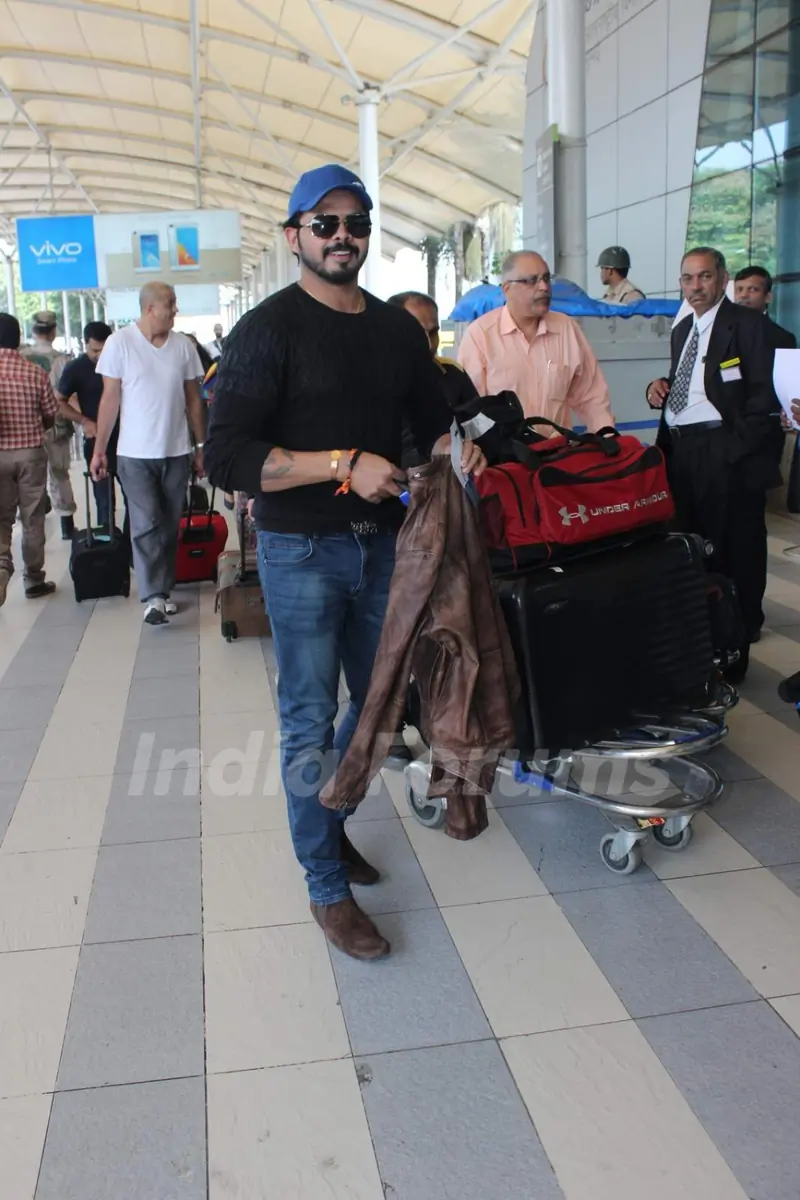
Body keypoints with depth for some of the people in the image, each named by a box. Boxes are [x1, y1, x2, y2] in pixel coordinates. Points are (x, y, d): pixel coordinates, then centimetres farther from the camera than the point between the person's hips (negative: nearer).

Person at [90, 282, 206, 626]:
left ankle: (163, 591, 19)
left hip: (176, 452, 3)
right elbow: (110, 398, -3)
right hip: (135, 453, -3)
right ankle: (153, 597, -4)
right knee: (146, 525, -6)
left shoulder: (183, 345, 2)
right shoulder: (119, 343, -5)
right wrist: (99, 449, -4)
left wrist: (201, 446, 9)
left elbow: (193, 400, 9)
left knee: (169, 526, 8)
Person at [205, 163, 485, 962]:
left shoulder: (397, 328, 9)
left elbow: (430, 417, 21)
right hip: (301, 552, -6)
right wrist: (342, 464, -25)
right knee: (310, 722, 2)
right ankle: (328, 888, 17)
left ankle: (326, 818, 41)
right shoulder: (267, 331, -10)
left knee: (379, 701, 17)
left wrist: (454, 447, -1)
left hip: (382, 543, 7)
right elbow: (227, 458, -18)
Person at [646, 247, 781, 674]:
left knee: (734, 555, 0)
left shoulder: (747, 324, -3)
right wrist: (659, 389, 6)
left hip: (727, 457, -7)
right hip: (681, 454, 7)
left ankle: (730, 662, 9)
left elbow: (764, 394, -10)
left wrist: (735, 448, -17)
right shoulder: (681, 330, 20)